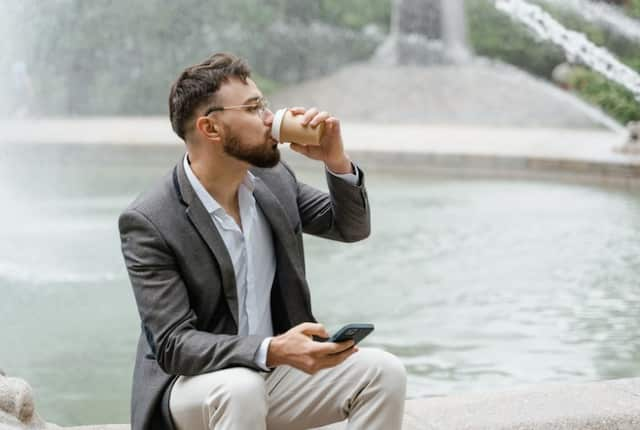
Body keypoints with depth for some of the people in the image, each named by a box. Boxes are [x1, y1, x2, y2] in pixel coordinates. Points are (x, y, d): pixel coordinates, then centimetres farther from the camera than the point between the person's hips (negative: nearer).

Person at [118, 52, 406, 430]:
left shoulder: (272, 179, -1)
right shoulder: (148, 222, -19)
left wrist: (337, 160, -10)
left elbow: (351, 227, 11)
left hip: (275, 372, 6)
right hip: (192, 383, -6)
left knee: (383, 371, -15)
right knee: (240, 389, -37)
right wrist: (272, 351, -39)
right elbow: (173, 344, -23)